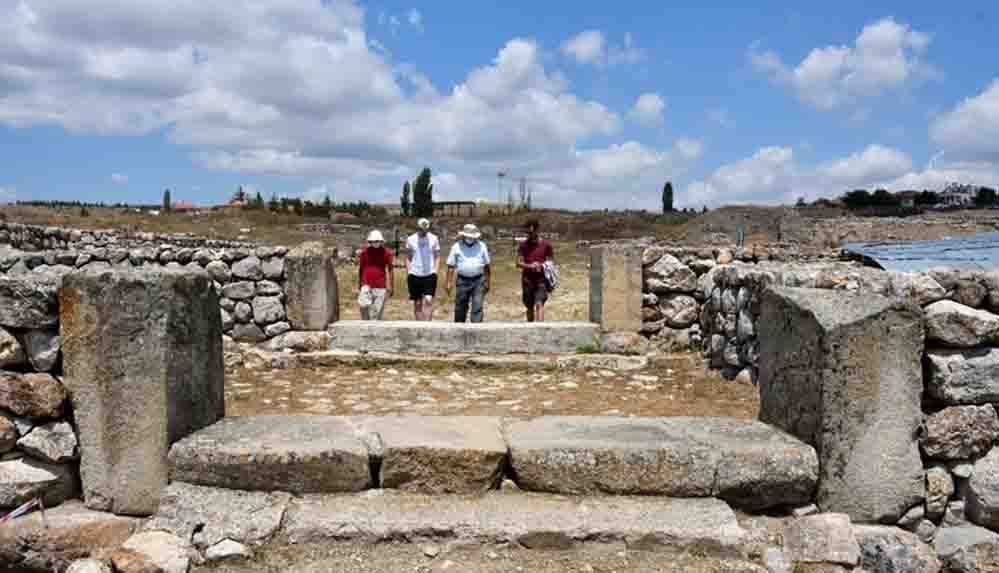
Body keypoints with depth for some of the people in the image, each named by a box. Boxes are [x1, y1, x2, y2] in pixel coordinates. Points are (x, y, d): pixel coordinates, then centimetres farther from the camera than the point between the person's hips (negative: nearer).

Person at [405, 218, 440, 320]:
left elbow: (437, 256, 9)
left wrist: (435, 270, -2)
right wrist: (409, 271, 2)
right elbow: (408, 257, 11)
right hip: (414, 275, 1)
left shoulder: (434, 238, 3)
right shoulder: (411, 239, 3)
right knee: (417, 303, 7)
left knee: (428, 300, -15)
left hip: (430, 275, -1)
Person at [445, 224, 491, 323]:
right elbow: (451, 266, 3)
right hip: (463, 281, 0)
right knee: (460, 307, 9)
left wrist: (488, 281, 9)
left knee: (477, 307, -7)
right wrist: (448, 282, -2)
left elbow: (486, 266, 11)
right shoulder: (457, 247, 3)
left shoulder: (481, 246, 6)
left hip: (478, 281, 0)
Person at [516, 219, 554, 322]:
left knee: (539, 304, -17)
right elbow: (518, 263, 0)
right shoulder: (523, 245, 5)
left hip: (541, 279, -2)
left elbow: (551, 261, 8)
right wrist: (529, 265, -20)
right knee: (529, 307, 10)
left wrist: (542, 265, -13)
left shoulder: (546, 244, 2)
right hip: (527, 280, 2)